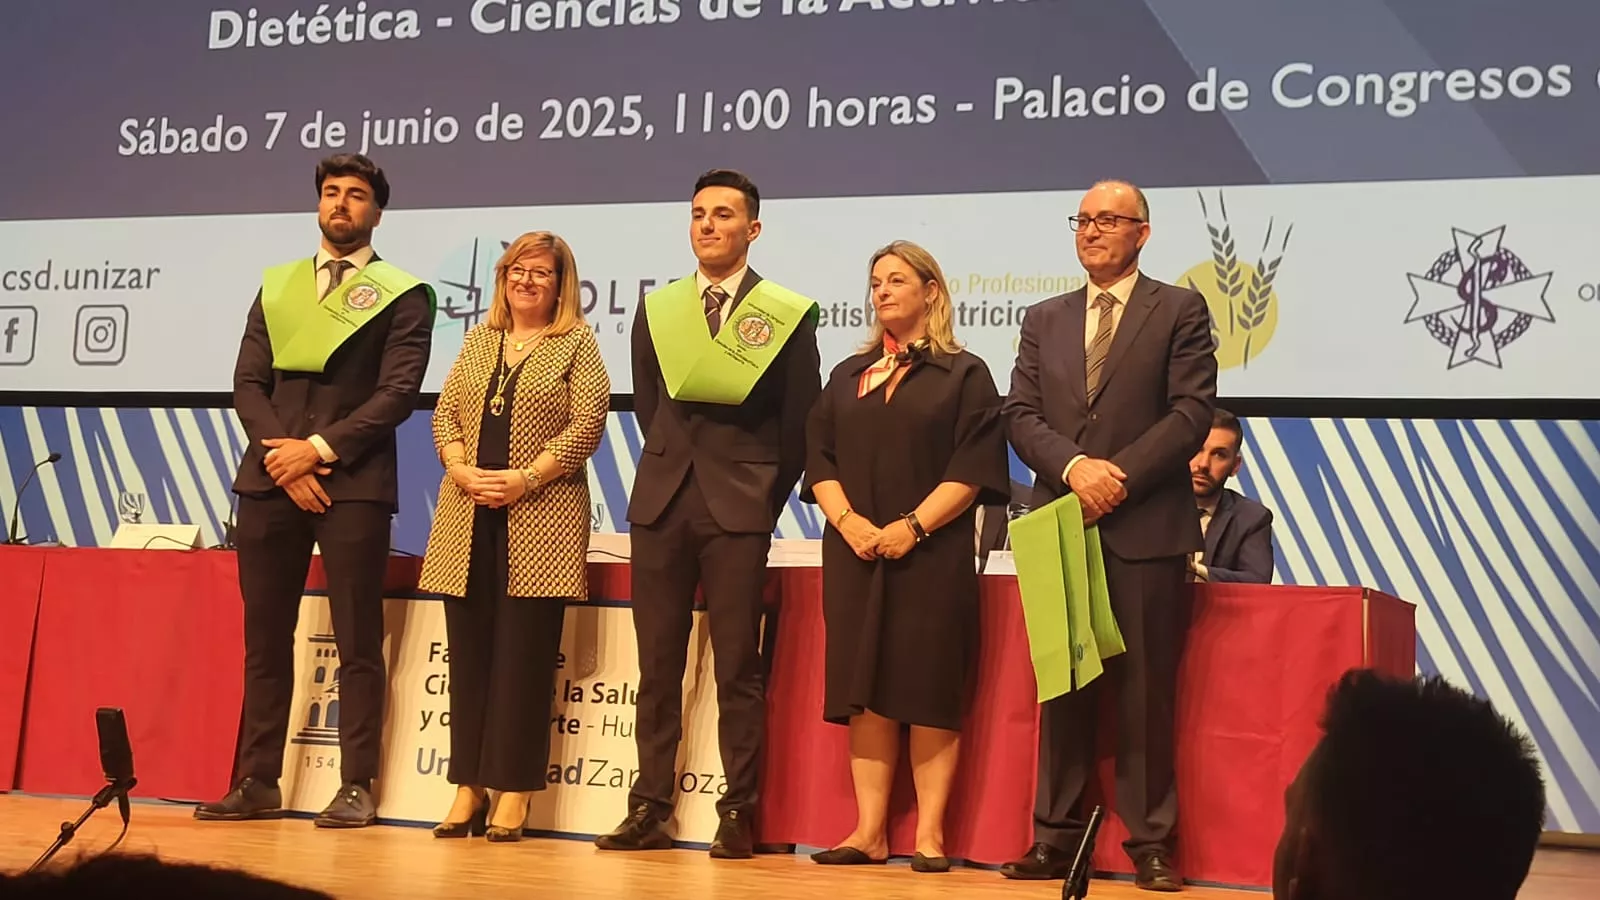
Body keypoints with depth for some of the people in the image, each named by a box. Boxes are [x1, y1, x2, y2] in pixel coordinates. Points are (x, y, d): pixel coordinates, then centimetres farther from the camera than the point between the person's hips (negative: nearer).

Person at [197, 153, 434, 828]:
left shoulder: (402, 294, 5)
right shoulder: (276, 286, 18)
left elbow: (398, 393, -6)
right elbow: (248, 383, 10)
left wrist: (321, 449, -12)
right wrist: (281, 454, -6)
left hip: (353, 483, -4)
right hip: (269, 479, 4)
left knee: (357, 643, -3)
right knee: (264, 639, 6)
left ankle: (356, 786, 1)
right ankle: (258, 783, 12)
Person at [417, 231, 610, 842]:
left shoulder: (576, 345, 3)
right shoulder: (478, 341, 17)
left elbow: (587, 425, -7)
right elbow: (445, 413, 12)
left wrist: (524, 479, -15)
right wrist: (460, 470, -6)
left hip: (540, 519, -4)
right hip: (469, 518, 5)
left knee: (524, 656, -3)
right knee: (468, 653, 5)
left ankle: (513, 794, 3)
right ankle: (468, 788, 12)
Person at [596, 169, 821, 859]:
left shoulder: (786, 315, 0)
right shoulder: (657, 310, 10)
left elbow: (800, 422, 3)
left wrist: (766, 495, 3)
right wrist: (676, 466, 13)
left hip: (739, 510, -3)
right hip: (661, 503, 4)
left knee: (738, 667, -2)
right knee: (657, 665, 6)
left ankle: (739, 815, 5)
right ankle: (650, 810, 12)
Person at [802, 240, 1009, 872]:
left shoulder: (964, 374, 4)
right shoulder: (848, 376, 17)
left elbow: (973, 468, -6)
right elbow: (819, 458, 9)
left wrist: (912, 526, -16)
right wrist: (849, 521, -8)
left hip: (932, 556, -4)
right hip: (855, 554, 4)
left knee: (929, 694, -4)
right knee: (865, 693, 2)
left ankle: (930, 835, 1)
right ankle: (870, 832, 6)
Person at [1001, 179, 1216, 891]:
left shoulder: (1179, 310, 5)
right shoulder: (1044, 320, 16)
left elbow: (1192, 412, -4)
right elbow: (1020, 415, 7)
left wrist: (1118, 478, -12)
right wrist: (1074, 467, -11)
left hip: (1146, 527, -3)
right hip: (1061, 525, 3)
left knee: (1146, 691, -1)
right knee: (1063, 688, 6)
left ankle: (1150, 844, 6)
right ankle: (1057, 836, 12)